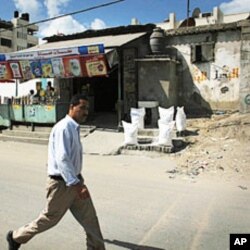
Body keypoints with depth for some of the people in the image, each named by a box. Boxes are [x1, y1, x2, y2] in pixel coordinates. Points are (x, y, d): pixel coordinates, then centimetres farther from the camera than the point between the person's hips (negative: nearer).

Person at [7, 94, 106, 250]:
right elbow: (62, 159, -29)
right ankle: (16, 237, 36)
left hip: (75, 181, 8)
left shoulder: (74, 128, 9)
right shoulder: (64, 128, -21)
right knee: (49, 219, 12)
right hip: (62, 184, -8)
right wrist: (76, 184, -33)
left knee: (90, 219, 8)